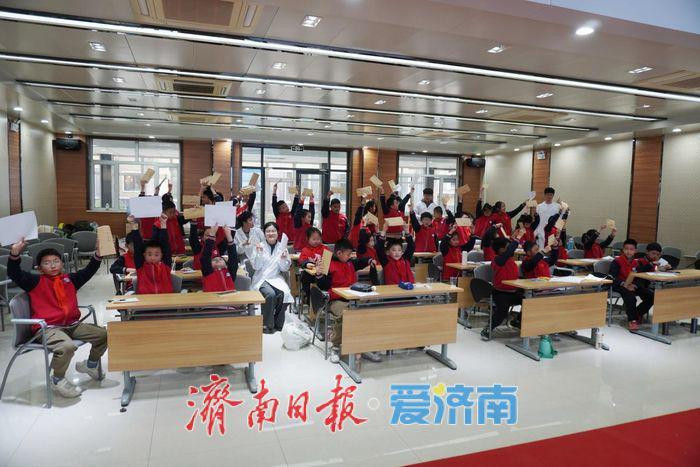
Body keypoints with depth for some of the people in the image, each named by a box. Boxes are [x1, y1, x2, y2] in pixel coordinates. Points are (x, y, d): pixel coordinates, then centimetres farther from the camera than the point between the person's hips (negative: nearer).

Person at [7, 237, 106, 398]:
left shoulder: (70, 279, 15)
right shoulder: (36, 281, 3)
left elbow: (88, 271, 13)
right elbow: (15, 274, -9)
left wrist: (98, 253, -1)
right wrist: (15, 254, -25)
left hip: (72, 325, 6)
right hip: (47, 328, -6)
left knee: (103, 334, -1)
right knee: (67, 346, -35)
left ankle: (90, 364, 26)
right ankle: (58, 380, -7)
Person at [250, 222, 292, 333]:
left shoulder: (282, 248, 6)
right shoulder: (259, 247, 1)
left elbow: (285, 269, 6)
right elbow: (256, 266, -3)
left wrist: (283, 259, -14)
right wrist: (259, 253, -17)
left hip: (276, 278, 2)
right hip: (261, 278, -2)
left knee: (284, 294, -27)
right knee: (270, 294, -31)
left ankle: (278, 325, -6)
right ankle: (267, 325, -14)